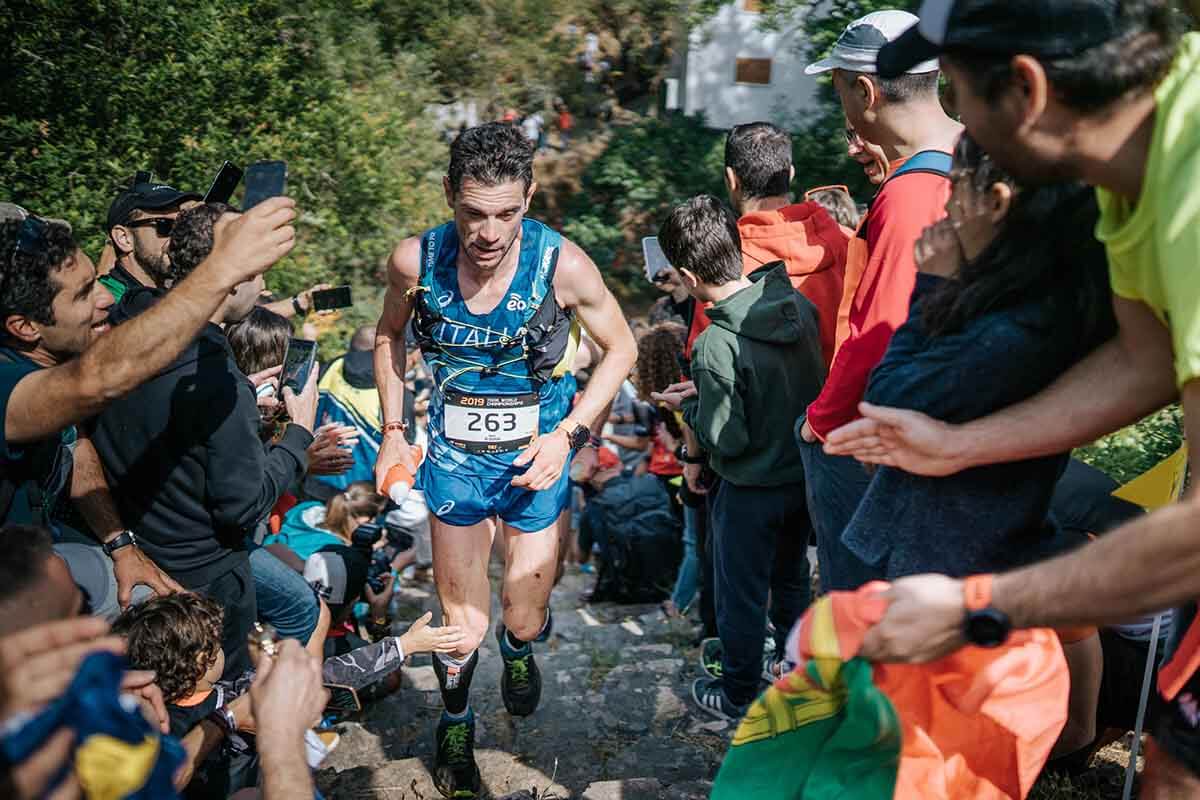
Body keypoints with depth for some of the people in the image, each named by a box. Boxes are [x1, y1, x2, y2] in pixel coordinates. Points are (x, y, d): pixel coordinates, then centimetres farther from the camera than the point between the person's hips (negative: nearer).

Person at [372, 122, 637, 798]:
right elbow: (390, 335, 7)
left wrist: (567, 434, -15)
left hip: (537, 460, -1)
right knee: (463, 628, 6)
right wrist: (393, 432, 3)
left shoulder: (563, 265, -20)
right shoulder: (416, 261, -15)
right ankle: (456, 724, 39)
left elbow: (621, 348, -5)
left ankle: (519, 648, 51)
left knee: (525, 622, 10)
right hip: (454, 459, 1)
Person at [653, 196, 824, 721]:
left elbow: (727, 440, -23)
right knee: (791, 578, 28)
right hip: (805, 475, 7)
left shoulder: (716, 346, -30)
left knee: (741, 597, 14)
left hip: (752, 491, -7)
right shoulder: (800, 304, -9)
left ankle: (738, 695, 32)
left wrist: (688, 404, -5)